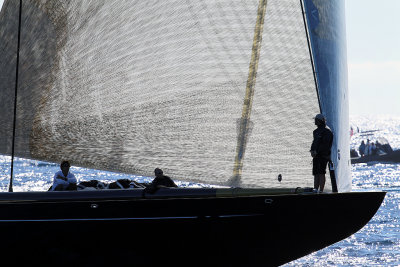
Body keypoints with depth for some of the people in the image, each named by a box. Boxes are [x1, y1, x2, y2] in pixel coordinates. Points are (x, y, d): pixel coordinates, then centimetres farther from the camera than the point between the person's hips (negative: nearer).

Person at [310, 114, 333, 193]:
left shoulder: (327, 132, -8)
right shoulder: (316, 131, 20)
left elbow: (325, 145, -15)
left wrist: (316, 151, -18)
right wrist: (312, 150, 2)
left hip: (323, 156, -8)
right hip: (316, 156, 8)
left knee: (321, 173, -11)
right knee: (316, 174, 5)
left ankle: (321, 191, -13)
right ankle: (315, 190, 5)